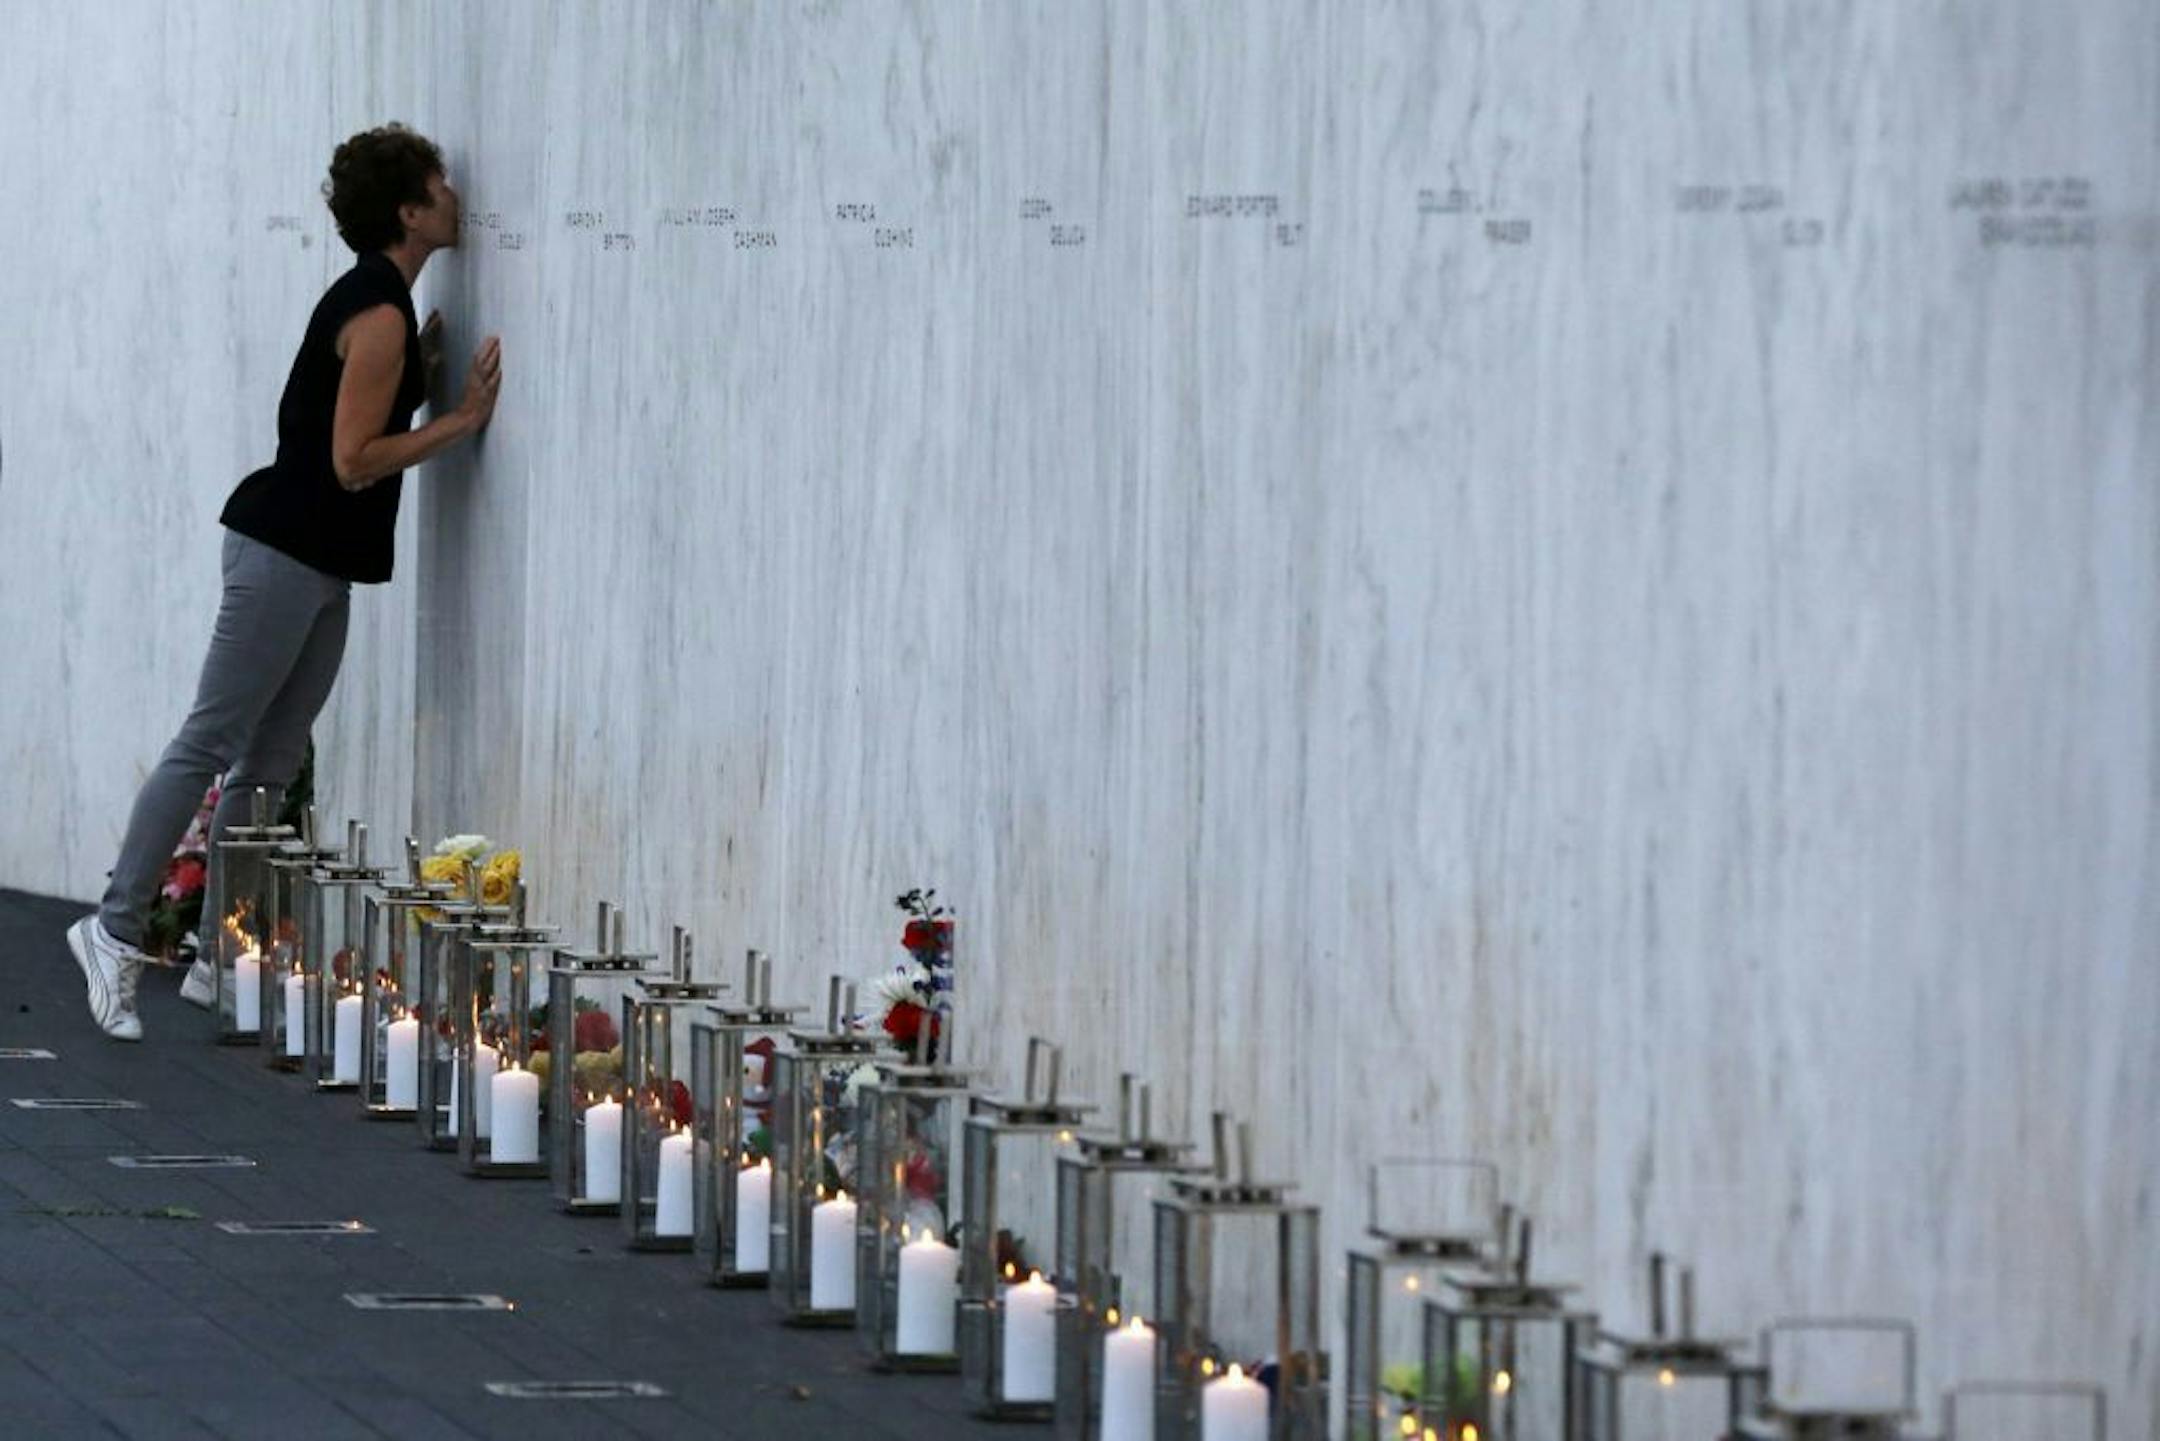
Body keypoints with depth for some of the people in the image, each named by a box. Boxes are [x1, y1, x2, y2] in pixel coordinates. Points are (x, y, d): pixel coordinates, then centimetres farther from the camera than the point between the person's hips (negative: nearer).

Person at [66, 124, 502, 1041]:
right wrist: (461, 420, -15)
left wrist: (422, 373, 12)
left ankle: (219, 964, 10)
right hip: (286, 548, -10)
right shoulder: (378, 312, -16)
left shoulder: (375, 300, 14)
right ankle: (117, 926, -4)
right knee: (212, 745, -7)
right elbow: (353, 461, -18)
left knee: (271, 765, 8)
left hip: (318, 564, 10)